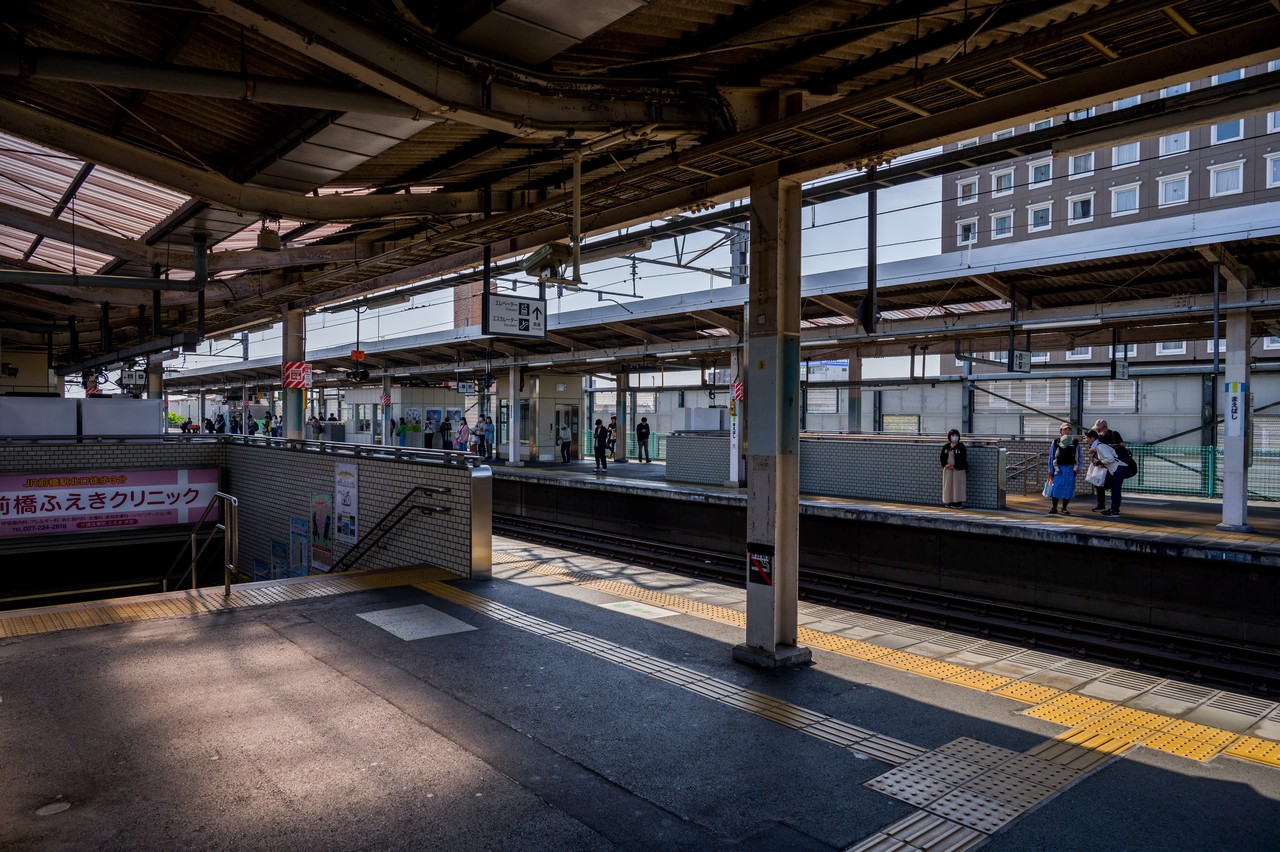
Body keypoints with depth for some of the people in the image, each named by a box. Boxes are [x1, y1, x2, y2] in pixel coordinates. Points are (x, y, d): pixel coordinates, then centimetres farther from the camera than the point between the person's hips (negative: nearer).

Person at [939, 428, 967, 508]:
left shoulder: (961, 446, -3)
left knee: (958, 486, -5)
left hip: (958, 469, -4)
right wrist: (945, 465, -8)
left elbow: (963, 459, -9)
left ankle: (958, 503, -1)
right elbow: (942, 457, 10)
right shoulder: (946, 446, 10)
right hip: (948, 469, 4)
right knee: (948, 485, 5)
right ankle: (949, 502, 12)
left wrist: (954, 466, -16)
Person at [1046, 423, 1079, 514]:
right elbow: (1051, 457, 6)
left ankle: (1064, 508, 13)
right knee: (1056, 488, -5)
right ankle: (1054, 508, 7)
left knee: (1068, 489, 2)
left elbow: (1079, 457, 13)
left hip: (1071, 469, 2)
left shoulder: (1075, 443, 9)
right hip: (1059, 468, -1)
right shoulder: (1055, 442, 4)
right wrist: (1051, 471, 3)